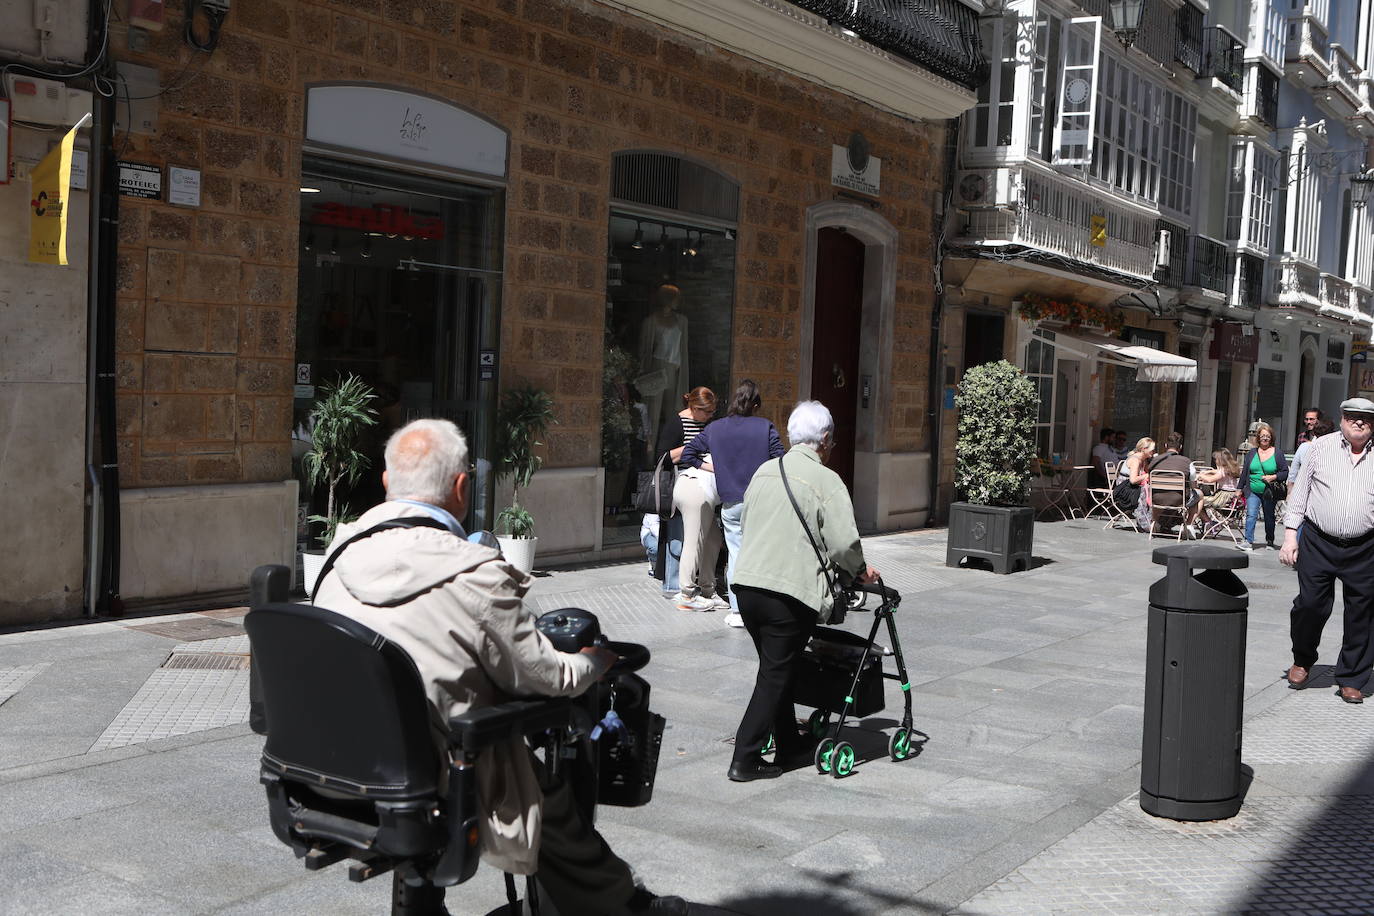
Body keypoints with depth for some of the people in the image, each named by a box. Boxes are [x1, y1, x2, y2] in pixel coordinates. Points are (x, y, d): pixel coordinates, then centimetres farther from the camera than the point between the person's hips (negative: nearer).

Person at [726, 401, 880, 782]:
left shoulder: (763, 472, 12)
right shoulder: (826, 481, -7)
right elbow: (843, 541, -11)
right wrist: (859, 571, 9)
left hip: (746, 582, 7)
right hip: (790, 591, -7)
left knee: (776, 670, 19)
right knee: (776, 675, 2)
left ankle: (790, 747, 29)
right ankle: (745, 759, 3)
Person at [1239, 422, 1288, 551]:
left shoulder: (1278, 454, 0)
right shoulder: (1252, 453, 7)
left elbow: (1285, 472, 0)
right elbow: (1245, 472, 11)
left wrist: (1274, 477, -17)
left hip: (1270, 492, -1)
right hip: (1253, 491, 1)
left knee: (1269, 517, 12)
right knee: (1251, 515, -13)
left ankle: (1270, 541, 29)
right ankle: (1248, 541, -17)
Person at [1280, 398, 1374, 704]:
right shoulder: (1322, 447, 5)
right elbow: (1300, 491, 8)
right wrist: (1290, 535, 2)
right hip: (1318, 542, -1)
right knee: (1310, 604, -1)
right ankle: (1302, 661, 25)